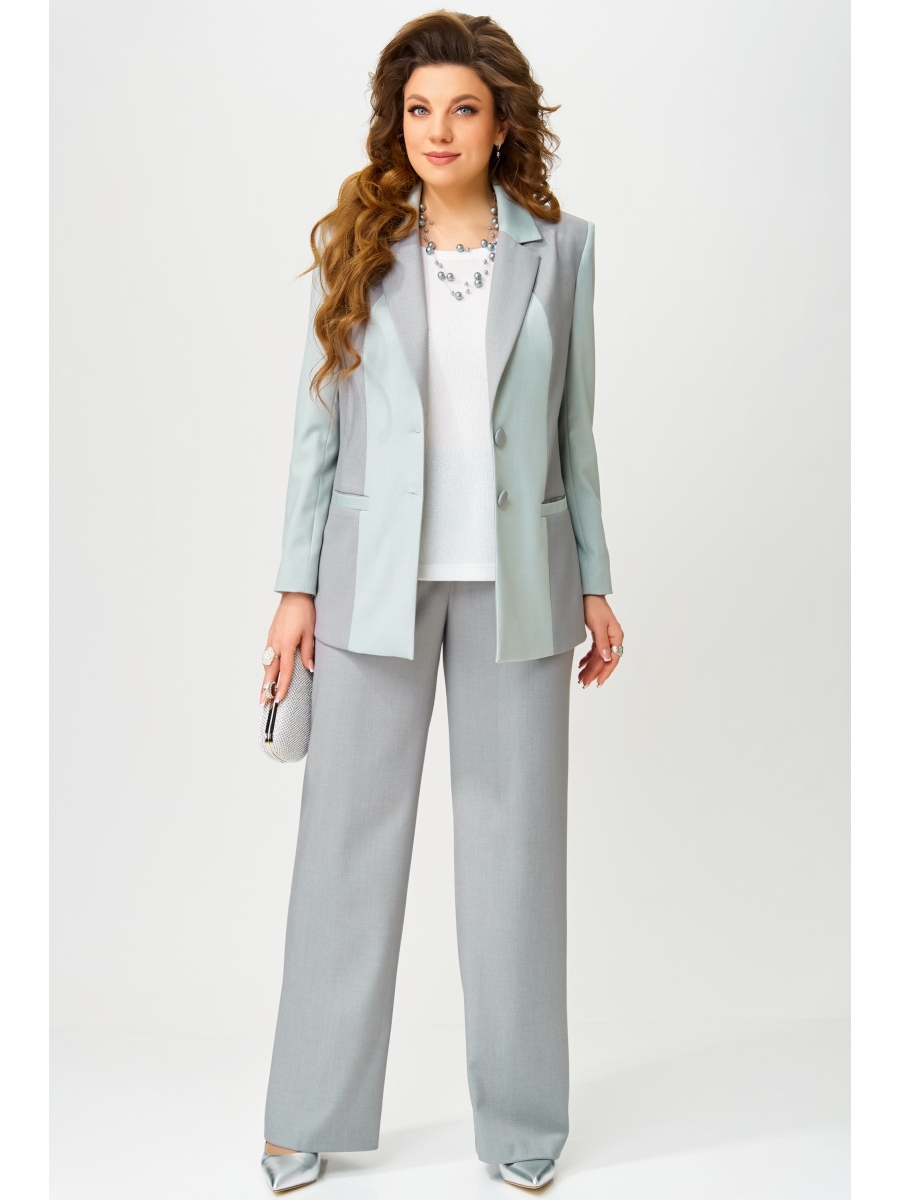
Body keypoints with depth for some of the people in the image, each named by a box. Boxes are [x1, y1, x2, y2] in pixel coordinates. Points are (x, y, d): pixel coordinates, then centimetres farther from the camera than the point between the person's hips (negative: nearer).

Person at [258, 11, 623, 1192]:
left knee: (516, 838, 7)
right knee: (349, 835, 5)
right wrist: (297, 587, -1)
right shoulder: (357, 247, 3)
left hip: (514, 577, 1)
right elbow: (318, 422, 4)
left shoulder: (559, 247, 4)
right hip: (375, 574, 0)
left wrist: (595, 583, 6)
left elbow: (574, 426, 7)